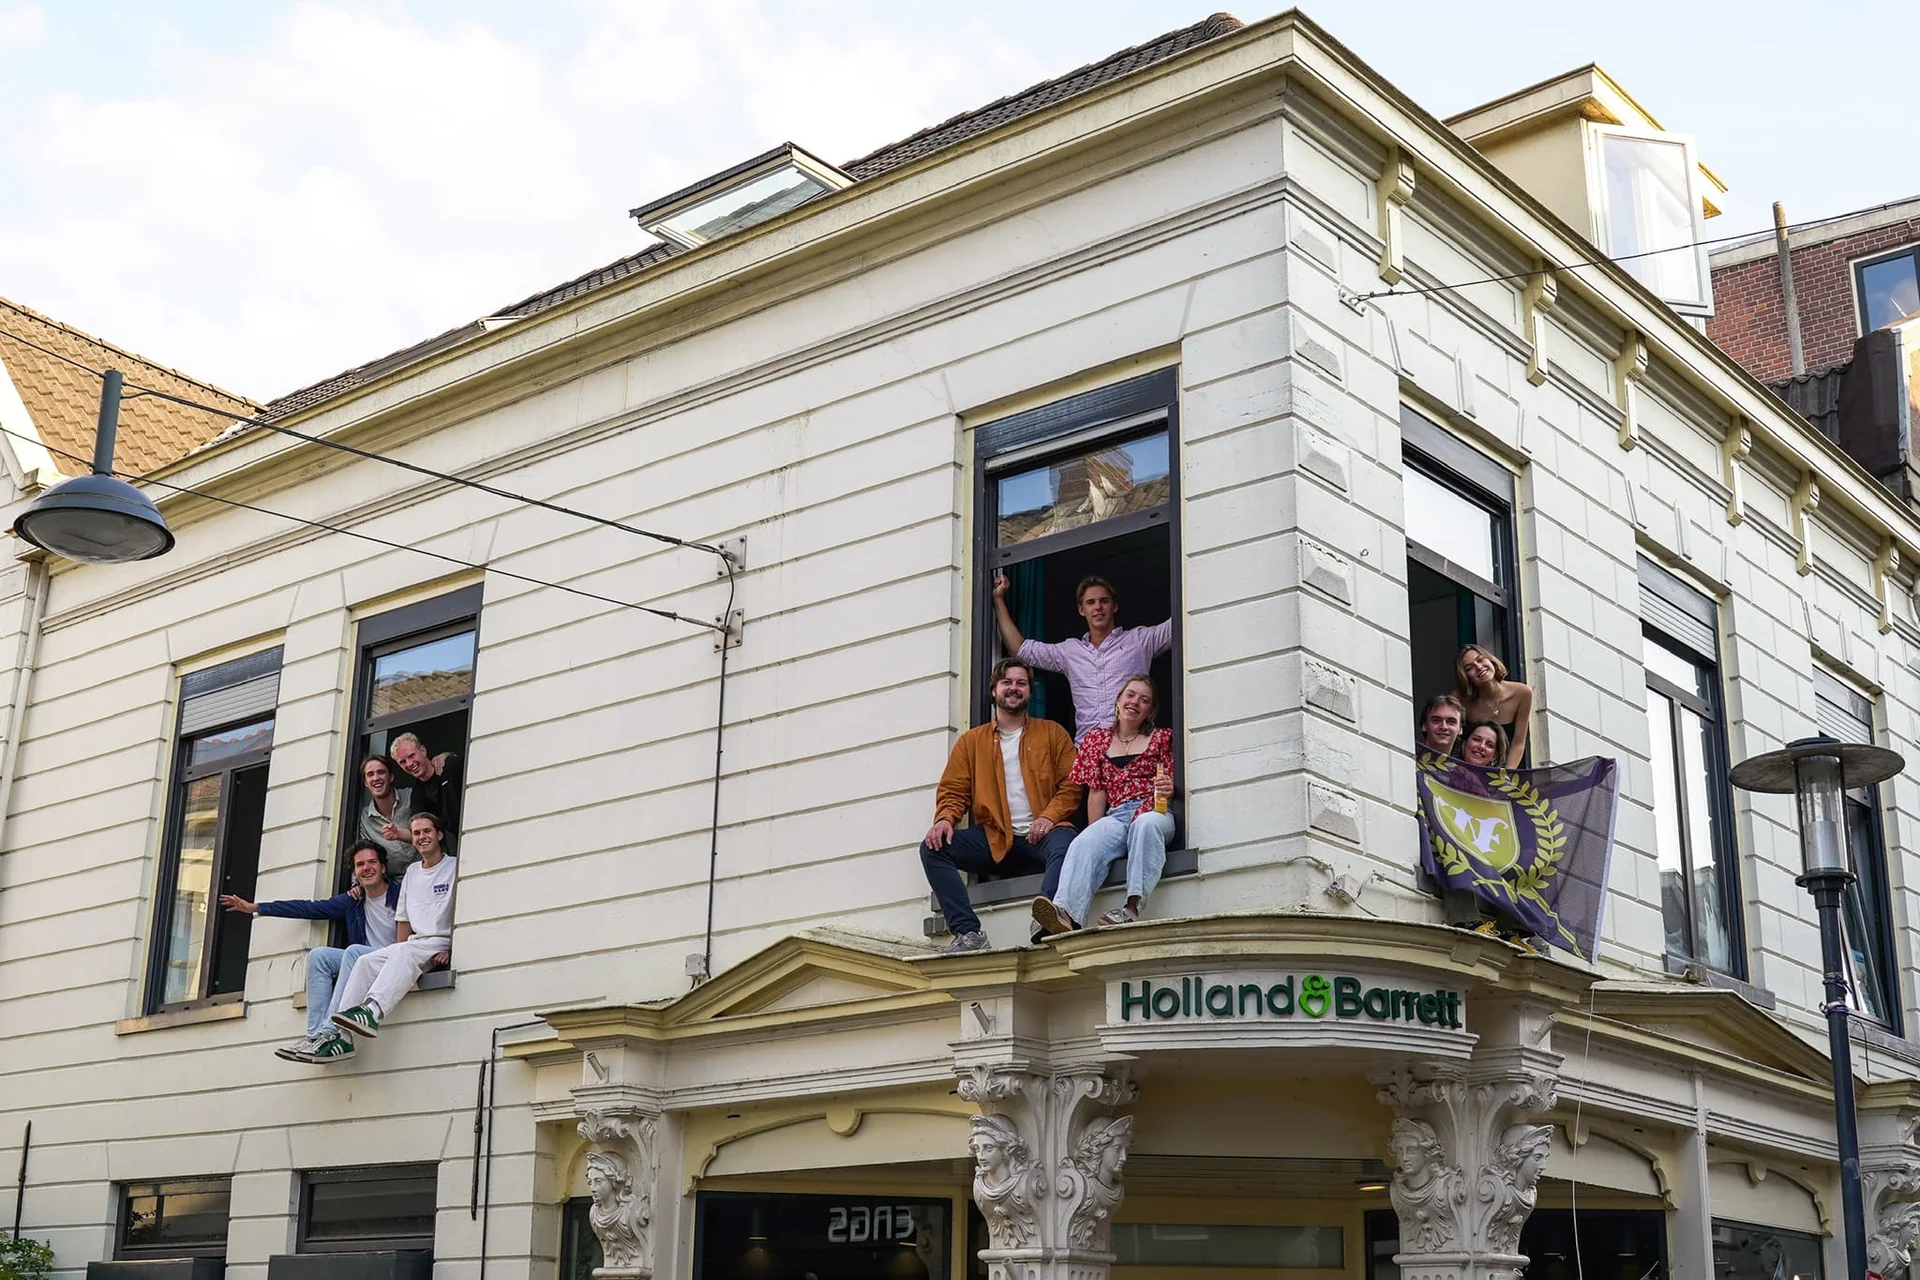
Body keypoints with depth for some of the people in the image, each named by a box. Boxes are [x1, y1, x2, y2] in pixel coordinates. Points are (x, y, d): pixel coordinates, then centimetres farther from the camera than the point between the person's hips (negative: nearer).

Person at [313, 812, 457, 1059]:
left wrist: (451, 951, -19)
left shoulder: (454, 867, 3)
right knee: (365, 962, -17)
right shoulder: (412, 872, 23)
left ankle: (372, 1011, -57)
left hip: (441, 944, -6)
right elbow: (403, 920, 20)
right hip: (414, 943, 7)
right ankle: (342, 1035, -28)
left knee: (404, 952, -36)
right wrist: (398, 962, 7)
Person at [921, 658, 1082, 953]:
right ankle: (968, 933, -30)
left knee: (1064, 843, -38)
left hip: (1039, 837, -2)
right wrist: (944, 819, -10)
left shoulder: (1052, 733, 14)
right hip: (993, 840, 3)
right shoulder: (971, 741, 18)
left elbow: (1071, 785, 6)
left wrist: (1050, 816, -13)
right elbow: (953, 791, 13)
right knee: (933, 848, -21)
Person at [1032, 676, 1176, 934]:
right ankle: (1066, 912, -58)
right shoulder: (1097, 739, 23)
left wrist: (1169, 788, -12)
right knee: (1084, 843, -32)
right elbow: (1097, 792, 16)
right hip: (1116, 817, 1)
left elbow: (1173, 784, 13)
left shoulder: (1161, 739, 19)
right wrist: (1094, 832, 3)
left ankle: (1132, 908, -51)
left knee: (1146, 824, -39)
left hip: (1153, 812, -1)